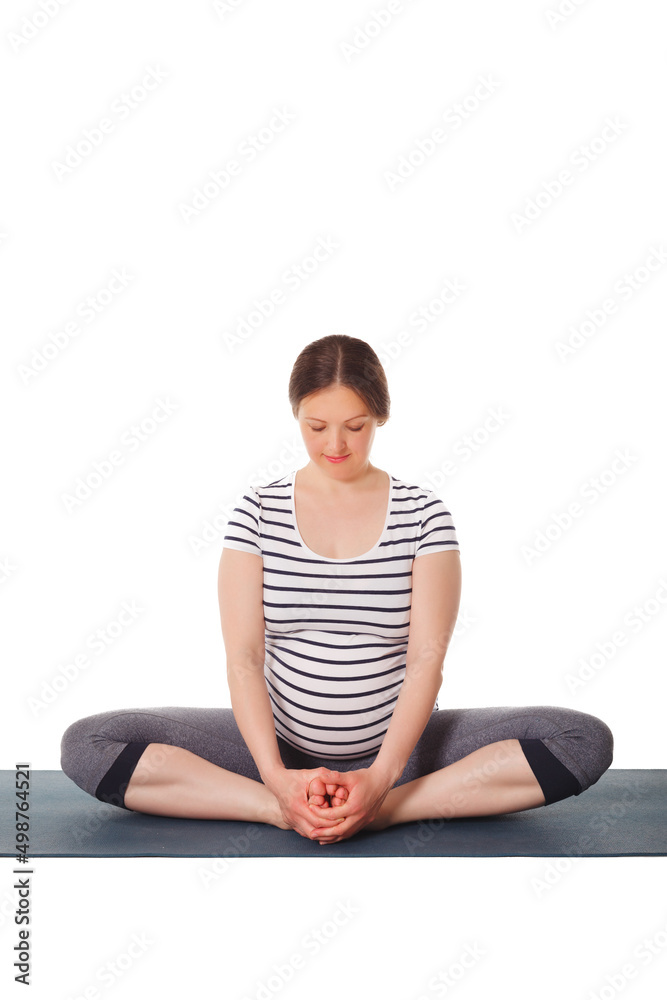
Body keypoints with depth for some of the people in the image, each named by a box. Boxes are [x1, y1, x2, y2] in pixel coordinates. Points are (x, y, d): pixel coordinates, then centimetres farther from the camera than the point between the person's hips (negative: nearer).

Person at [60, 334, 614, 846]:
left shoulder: (423, 513, -2)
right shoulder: (259, 509, 0)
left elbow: (428, 656, -10)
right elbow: (243, 655, -7)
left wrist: (380, 778, -24)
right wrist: (274, 776, -23)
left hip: (400, 743, 0)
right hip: (281, 743, 1)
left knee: (586, 740, -22)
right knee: (87, 744, -18)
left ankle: (387, 809, -23)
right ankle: (280, 810, -22)